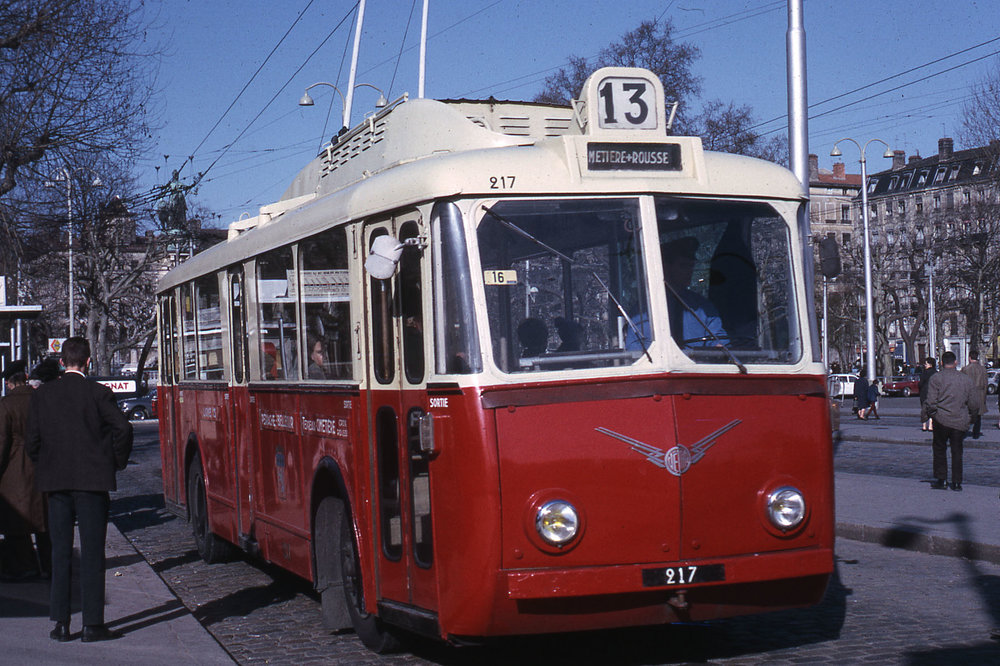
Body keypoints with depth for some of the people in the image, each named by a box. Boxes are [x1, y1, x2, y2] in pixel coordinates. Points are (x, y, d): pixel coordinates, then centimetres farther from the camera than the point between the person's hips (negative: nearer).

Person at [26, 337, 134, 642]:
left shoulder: (42, 394, 4)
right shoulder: (98, 393, -6)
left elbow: (32, 440, 3)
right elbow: (123, 428, -14)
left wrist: (46, 470, 16)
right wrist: (117, 463, 1)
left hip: (55, 482, 3)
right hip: (92, 481, -3)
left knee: (60, 553, 9)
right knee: (92, 554, 1)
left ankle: (61, 623, 9)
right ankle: (93, 624, 1)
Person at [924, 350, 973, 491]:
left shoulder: (936, 378, -5)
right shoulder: (966, 379, 6)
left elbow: (931, 402, -10)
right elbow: (971, 403, 11)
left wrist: (932, 414, 6)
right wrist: (969, 417, 25)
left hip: (942, 420, -3)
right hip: (961, 421, 3)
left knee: (939, 449, 10)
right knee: (957, 451, 9)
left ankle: (941, 480, 8)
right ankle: (957, 482, 9)